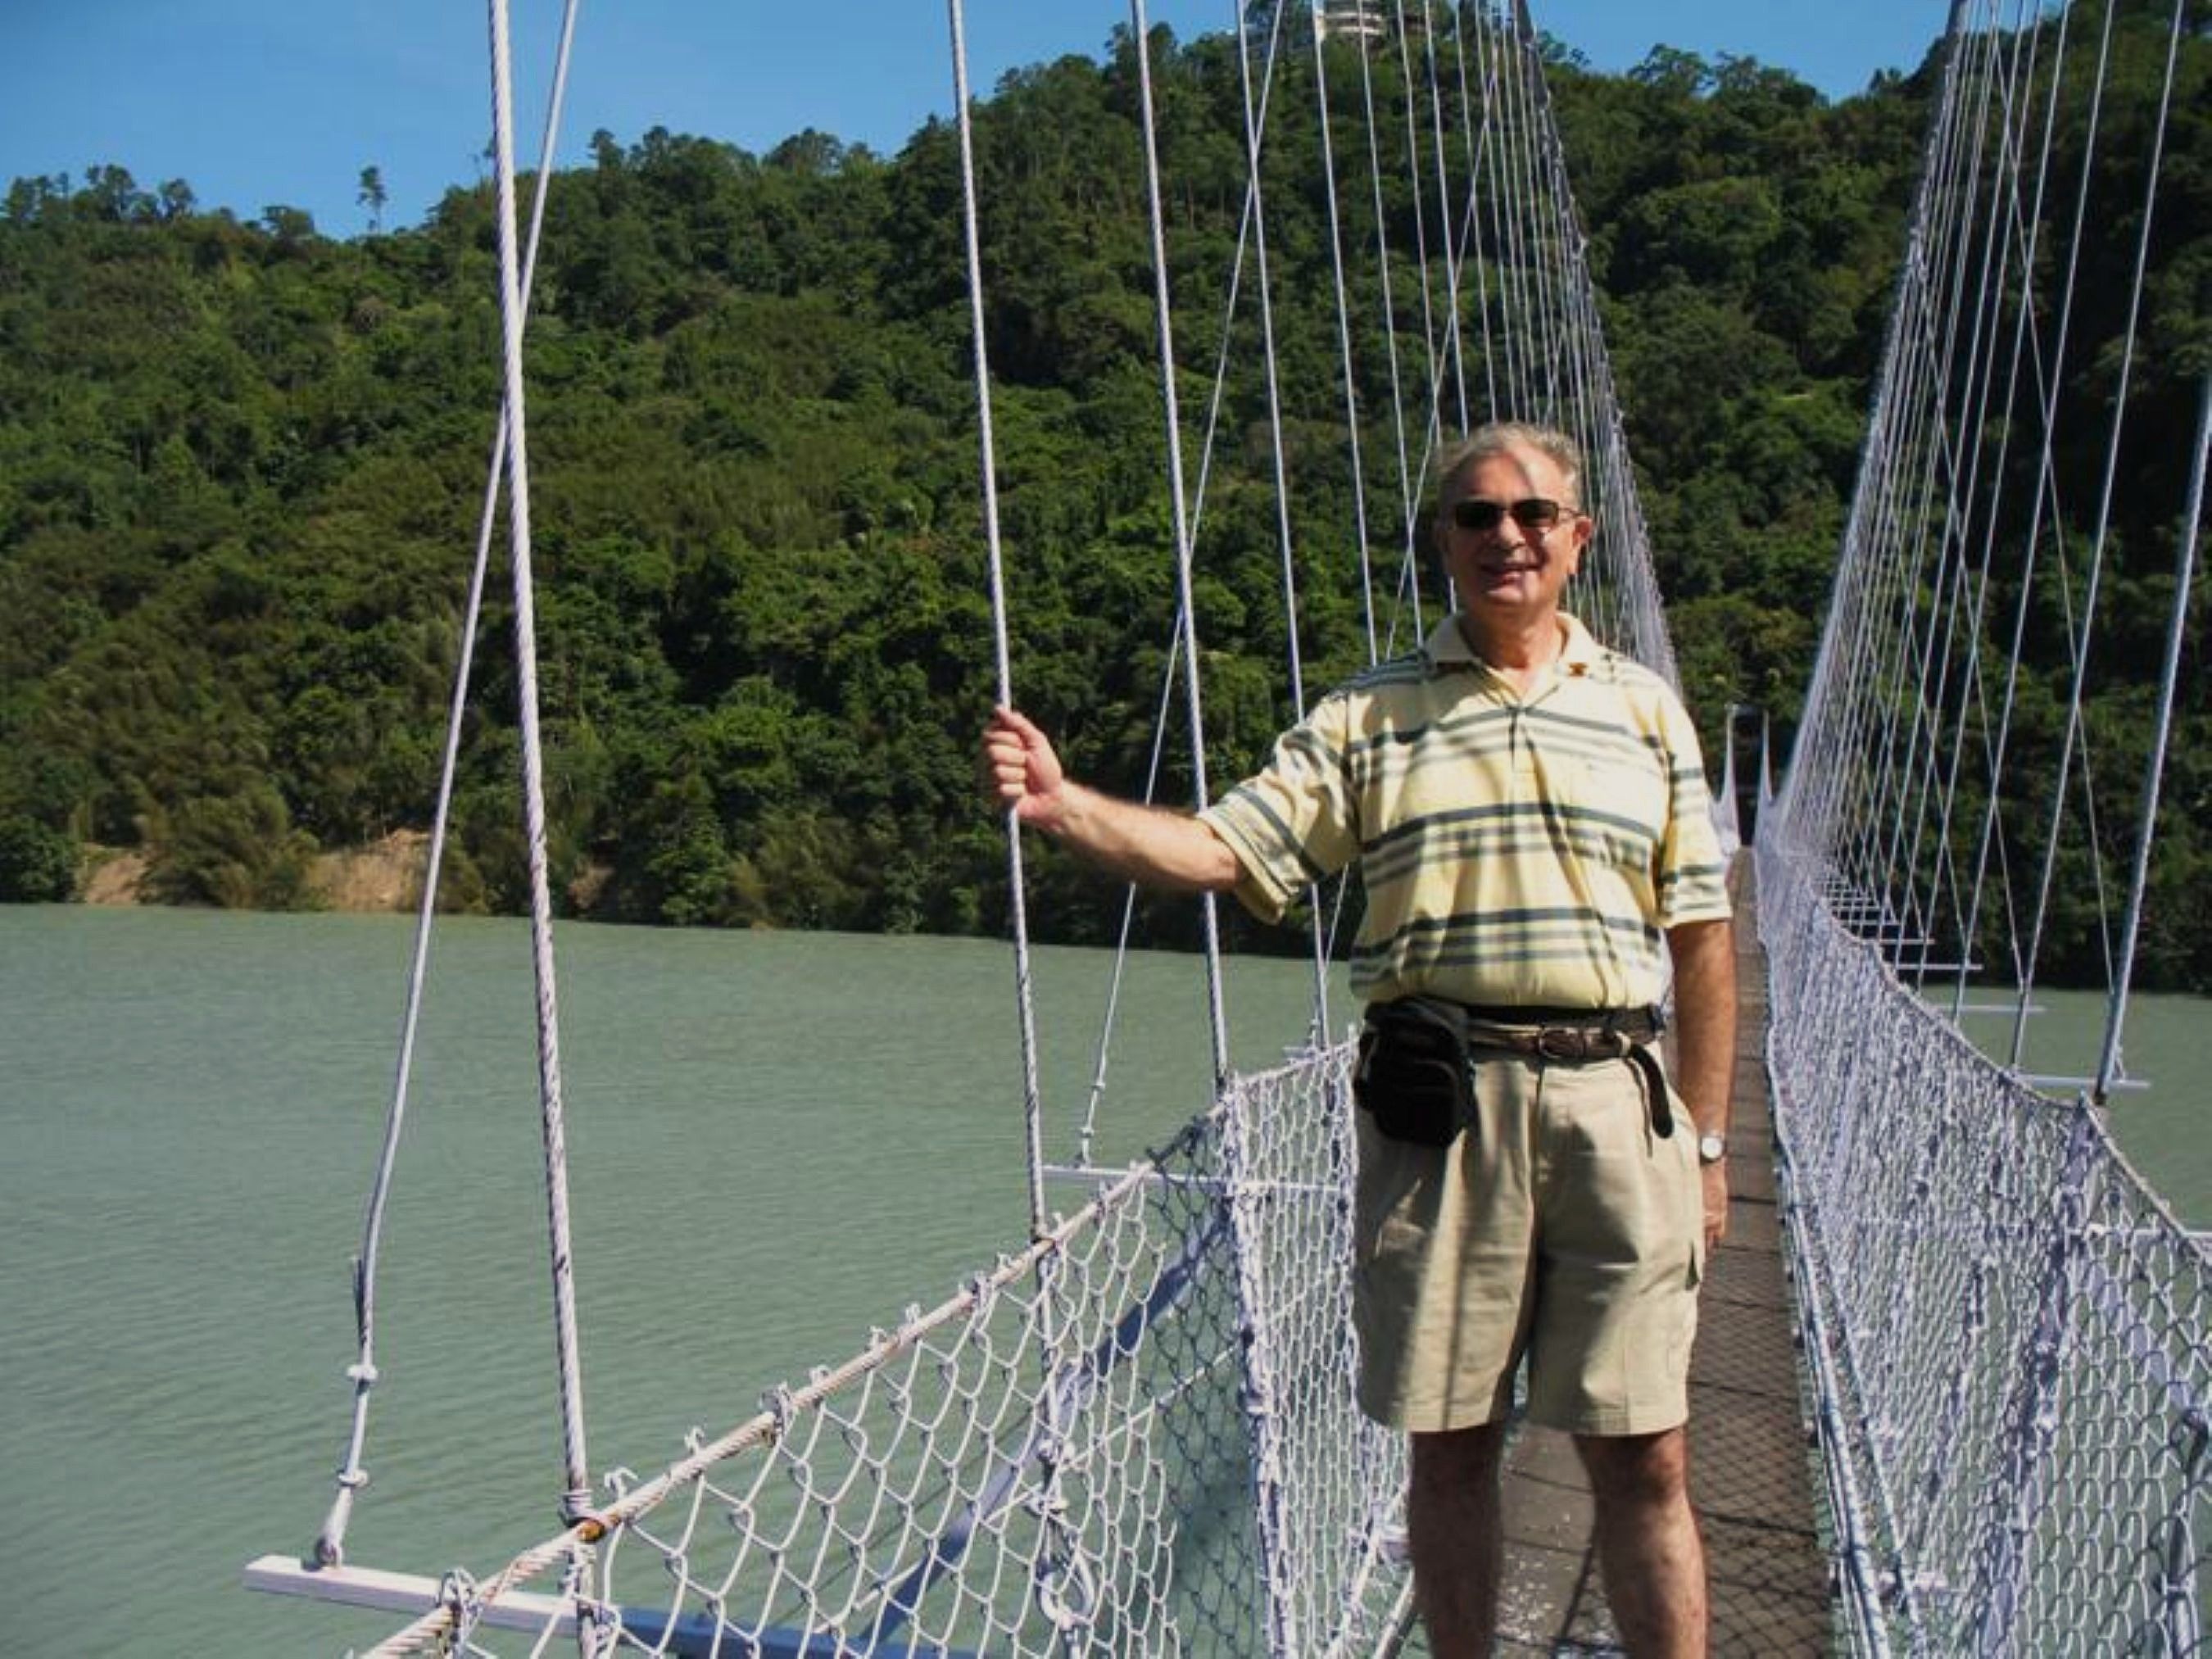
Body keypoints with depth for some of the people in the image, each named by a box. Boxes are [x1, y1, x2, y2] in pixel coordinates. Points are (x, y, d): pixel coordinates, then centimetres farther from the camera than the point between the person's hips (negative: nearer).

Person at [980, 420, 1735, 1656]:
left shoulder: (1645, 707, 12)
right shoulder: (1368, 717, 8)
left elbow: (1701, 938, 12)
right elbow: (1225, 851, -1)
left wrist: (1708, 1141, 9)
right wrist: (1064, 804, -17)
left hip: (1616, 1102, 1)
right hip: (1438, 1103, 0)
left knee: (1645, 1459, 5)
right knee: (1452, 1448, 9)